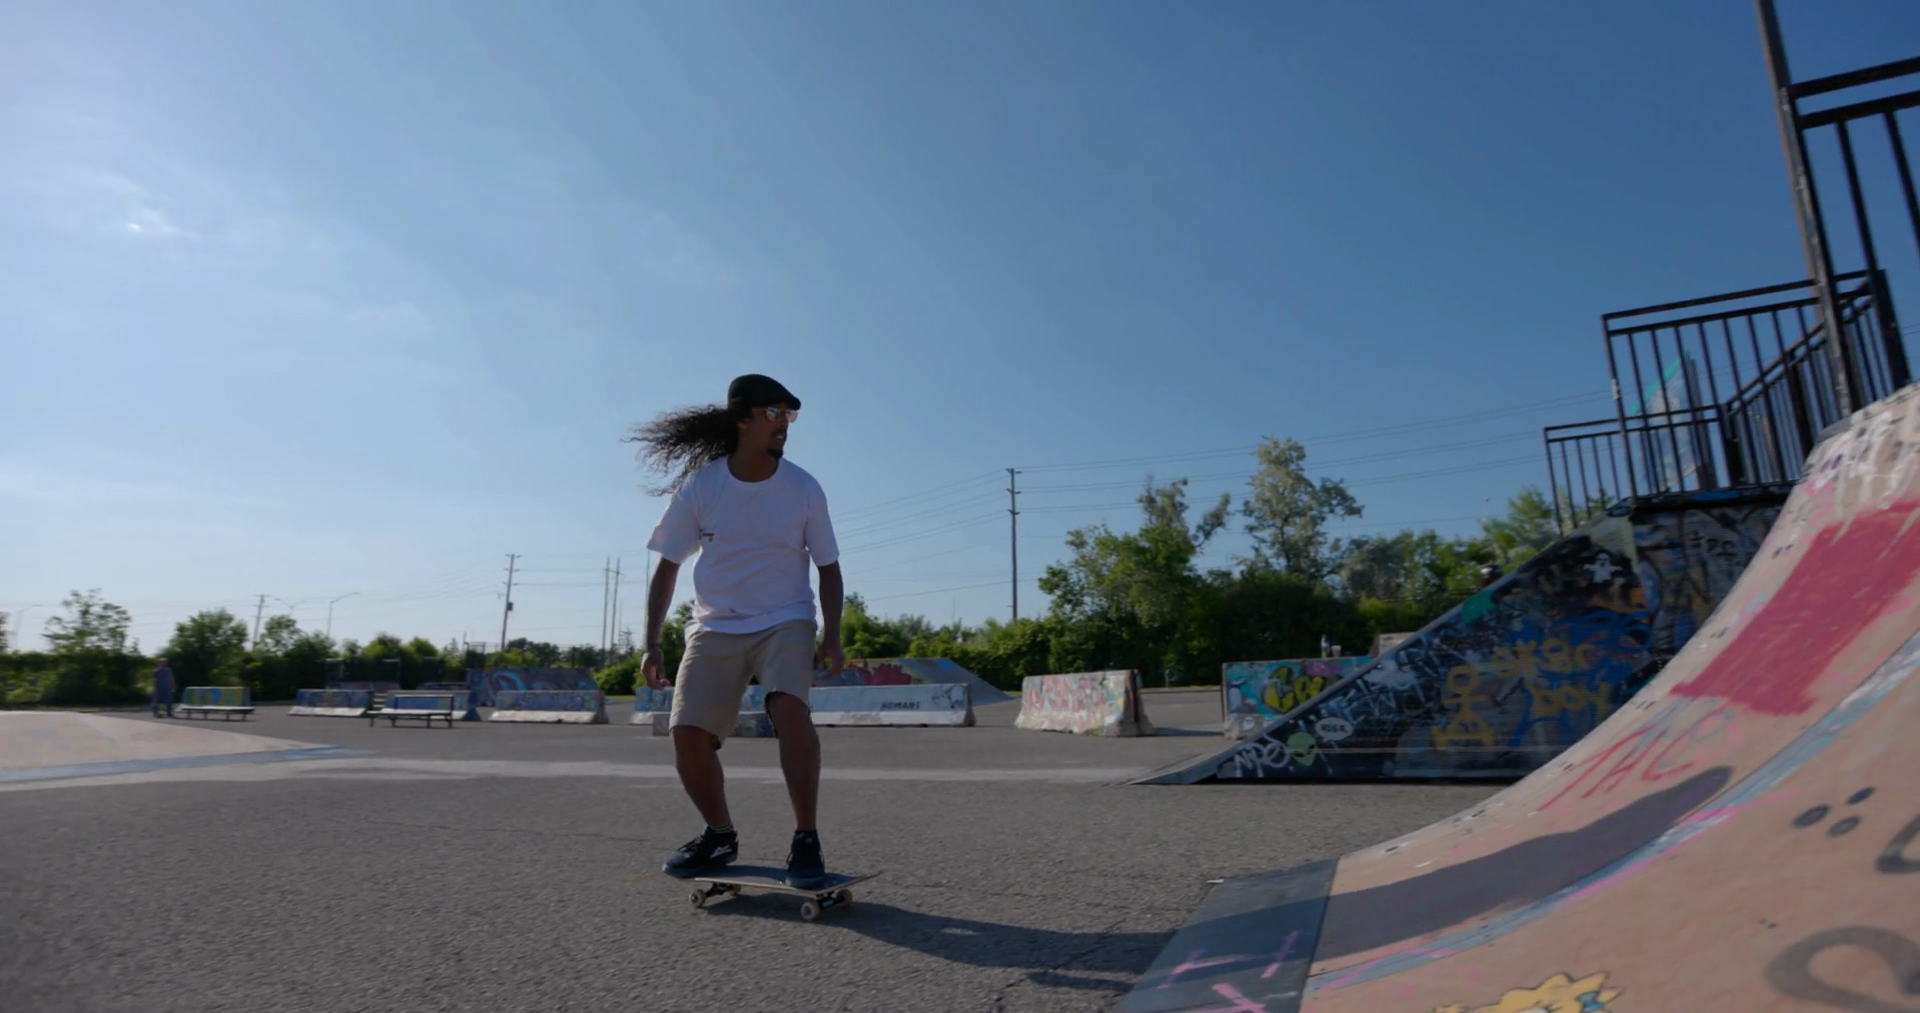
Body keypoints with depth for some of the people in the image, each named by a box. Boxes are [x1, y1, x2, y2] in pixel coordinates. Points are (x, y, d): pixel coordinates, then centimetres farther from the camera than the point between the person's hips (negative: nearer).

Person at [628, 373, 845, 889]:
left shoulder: (803, 488, -7)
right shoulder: (699, 486, -7)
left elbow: (829, 569, 1)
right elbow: (667, 567, 2)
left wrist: (831, 637, -12)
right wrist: (652, 644, -3)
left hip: (785, 622, -1)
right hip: (715, 627, 2)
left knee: (790, 709, -28)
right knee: (688, 734, -9)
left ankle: (806, 841, -15)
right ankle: (720, 835, 18)